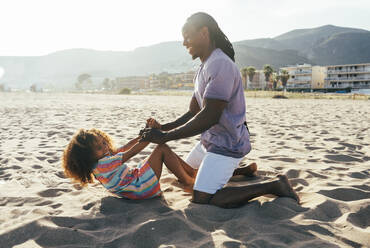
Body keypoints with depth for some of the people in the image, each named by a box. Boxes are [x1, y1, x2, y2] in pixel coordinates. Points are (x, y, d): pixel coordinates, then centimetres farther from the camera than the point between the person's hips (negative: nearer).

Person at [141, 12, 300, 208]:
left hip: (227, 145, -10)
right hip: (210, 141, 10)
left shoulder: (220, 65, -22)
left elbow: (209, 117, -29)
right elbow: (193, 113, 13)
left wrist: (165, 137, -25)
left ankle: (273, 186, -5)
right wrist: (163, 128, -2)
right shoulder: (204, 68, 13)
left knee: (201, 198, -17)